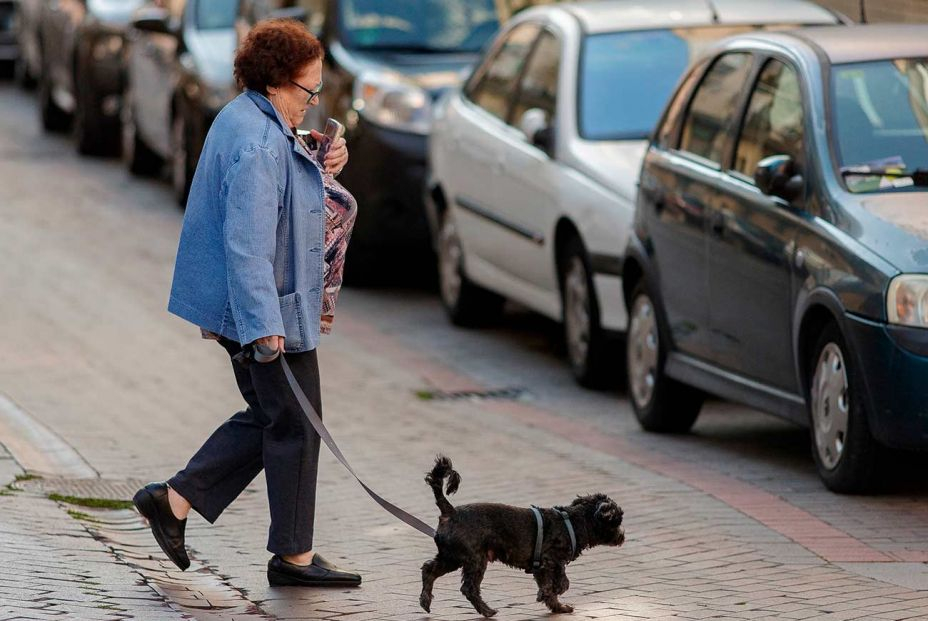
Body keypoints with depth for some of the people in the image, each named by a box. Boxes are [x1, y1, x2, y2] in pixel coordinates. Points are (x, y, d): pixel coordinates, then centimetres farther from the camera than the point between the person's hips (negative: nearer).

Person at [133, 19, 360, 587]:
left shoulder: (248, 121, 11)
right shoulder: (259, 144, -22)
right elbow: (248, 240, -28)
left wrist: (321, 169, 10)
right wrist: (264, 323, -30)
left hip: (260, 310, 11)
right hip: (271, 311, -11)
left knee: (267, 418, 18)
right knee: (296, 427, 1)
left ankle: (174, 500, 17)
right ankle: (294, 556, 10)